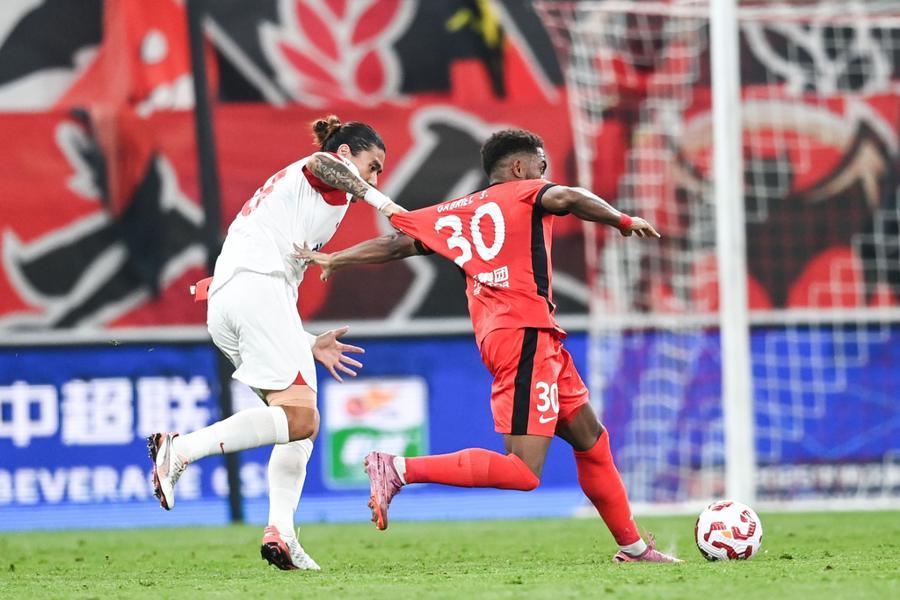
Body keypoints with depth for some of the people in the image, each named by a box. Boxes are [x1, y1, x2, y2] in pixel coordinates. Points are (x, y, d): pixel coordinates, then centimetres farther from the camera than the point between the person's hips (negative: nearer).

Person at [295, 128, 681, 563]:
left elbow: (399, 242, 16)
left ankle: (631, 546, 23)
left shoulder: (456, 213, 20)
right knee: (523, 473, -16)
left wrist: (334, 260, 25)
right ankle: (399, 470, -22)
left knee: (590, 440, 18)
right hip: (527, 332, -9)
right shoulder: (525, 193, 3)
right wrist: (624, 221, -6)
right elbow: (565, 198, -17)